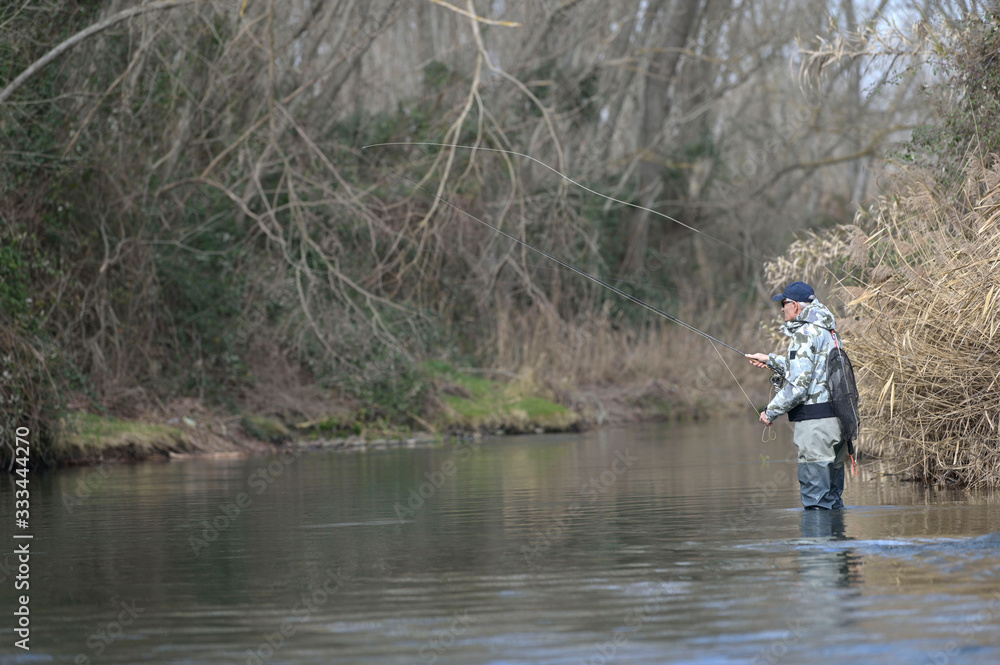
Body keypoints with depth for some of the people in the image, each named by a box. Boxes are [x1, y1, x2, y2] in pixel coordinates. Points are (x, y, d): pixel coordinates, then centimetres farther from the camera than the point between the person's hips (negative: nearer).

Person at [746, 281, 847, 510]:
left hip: (815, 422, -10)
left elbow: (798, 385, -18)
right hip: (836, 419, 10)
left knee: (816, 503, -7)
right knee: (832, 497, 14)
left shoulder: (805, 334, -13)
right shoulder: (827, 331, 16)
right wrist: (771, 360, 35)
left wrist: (771, 411, -7)